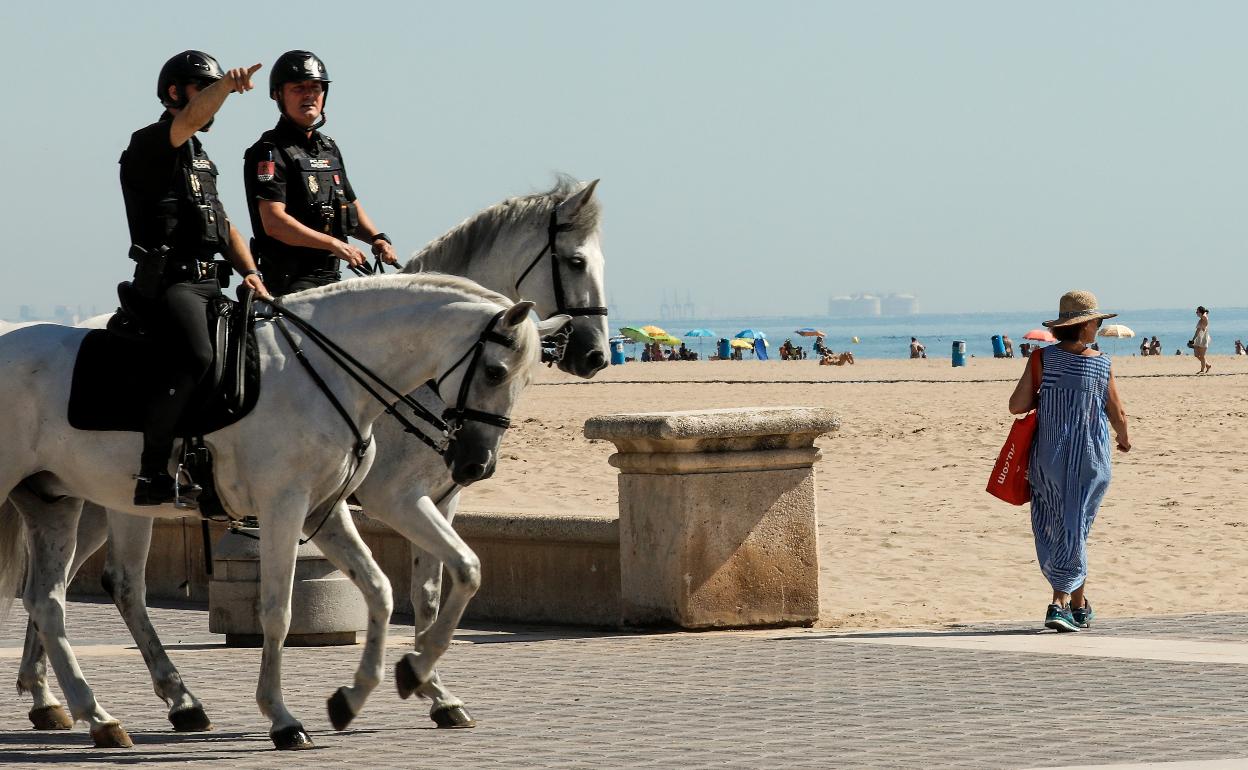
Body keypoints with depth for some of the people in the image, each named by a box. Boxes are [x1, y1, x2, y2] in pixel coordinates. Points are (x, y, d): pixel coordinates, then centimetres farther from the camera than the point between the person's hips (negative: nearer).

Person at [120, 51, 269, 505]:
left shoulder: (200, 159, 24)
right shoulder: (149, 146, -2)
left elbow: (224, 226, 25)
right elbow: (192, 118, -25)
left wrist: (249, 271, 11)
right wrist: (225, 85, -37)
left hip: (207, 283, 9)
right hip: (170, 282, -9)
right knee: (196, 357, -31)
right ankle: (152, 471, -29)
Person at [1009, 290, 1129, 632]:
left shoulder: (1042, 359, -7)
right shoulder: (1102, 364, -5)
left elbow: (1017, 406, -10)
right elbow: (1118, 415, 5)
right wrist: (1124, 439, 27)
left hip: (1048, 459, 1)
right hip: (1090, 459, -1)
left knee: (1053, 530, 12)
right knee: (1075, 530, 5)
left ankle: (1080, 605, 15)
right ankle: (1060, 603, -4)